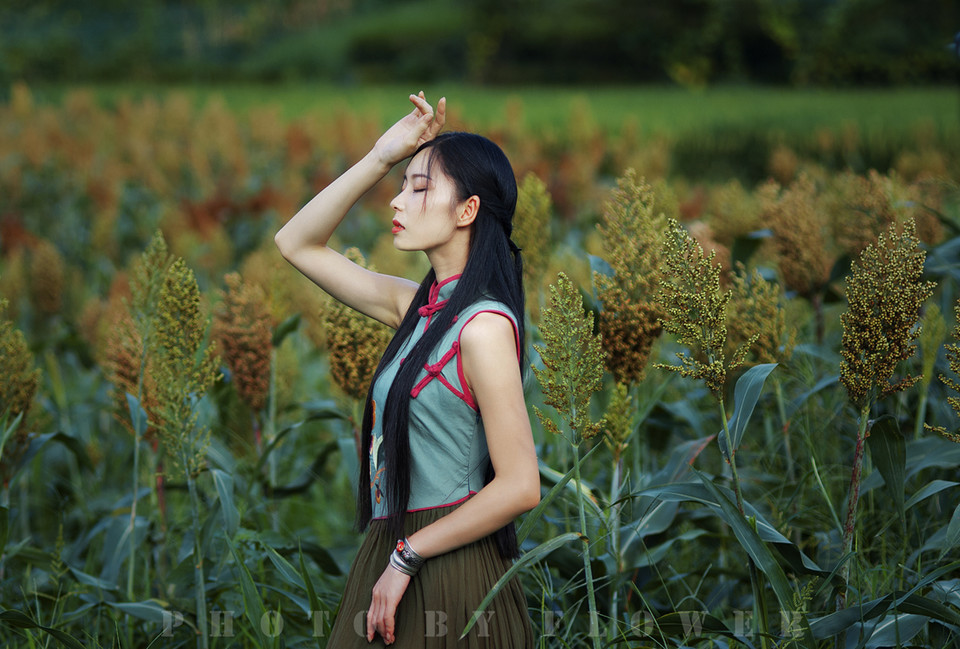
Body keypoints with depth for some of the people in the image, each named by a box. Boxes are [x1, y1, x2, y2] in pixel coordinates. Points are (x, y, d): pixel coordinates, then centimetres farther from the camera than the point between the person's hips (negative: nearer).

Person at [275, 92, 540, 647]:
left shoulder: (483, 326, -16)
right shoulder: (416, 306, 8)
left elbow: (520, 487, -20)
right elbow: (297, 244, 16)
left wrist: (407, 557, -14)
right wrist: (381, 158, 5)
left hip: (447, 574, -8)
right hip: (393, 555, 8)